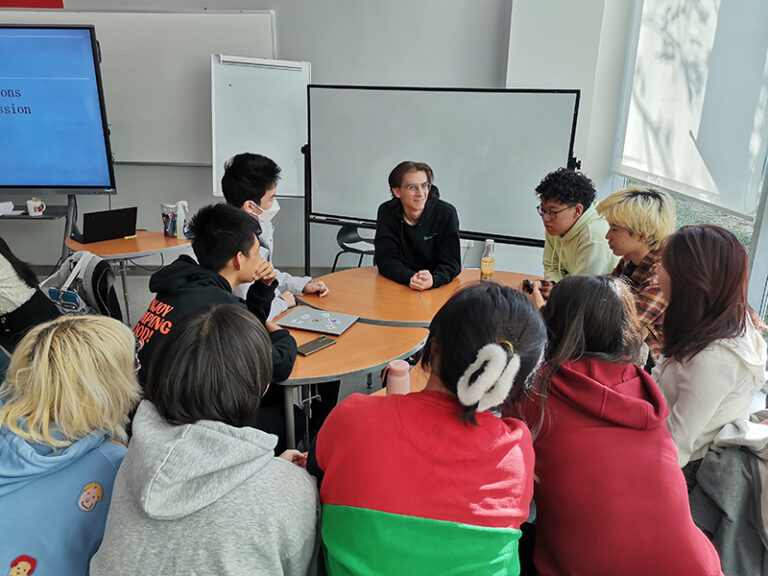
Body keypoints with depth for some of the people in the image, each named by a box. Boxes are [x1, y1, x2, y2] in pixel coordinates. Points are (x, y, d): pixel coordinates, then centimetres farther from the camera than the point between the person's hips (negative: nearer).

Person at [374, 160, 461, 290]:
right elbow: (385, 259, -8)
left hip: (438, 288, -1)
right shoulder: (386, 212, -4)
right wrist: (410, 278, -28)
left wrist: (433, 280, -32)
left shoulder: (447, 213, -9)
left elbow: (451, 263, -10)